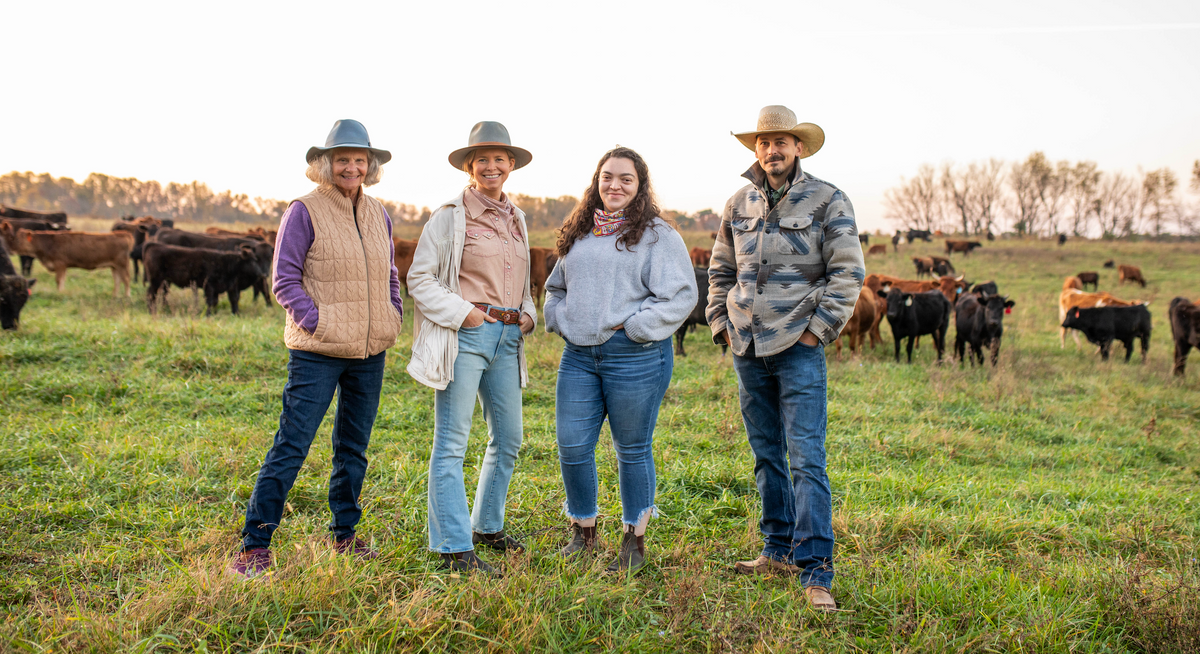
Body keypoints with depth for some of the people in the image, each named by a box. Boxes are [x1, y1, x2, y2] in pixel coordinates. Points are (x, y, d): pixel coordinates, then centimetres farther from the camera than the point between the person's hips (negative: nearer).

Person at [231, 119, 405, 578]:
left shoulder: (378, 215, 12)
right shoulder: (305, 212, -6)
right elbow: (285, 279, -7)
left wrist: (394, 318, 8)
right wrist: (316, 323, -14)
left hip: (371, 352, 6)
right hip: (317, 352, -6)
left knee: (354, 447, 14)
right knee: (291, 445, -6)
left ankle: (345, 535, 27)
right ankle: (255, 544, 3)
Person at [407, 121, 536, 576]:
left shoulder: (515, 219, 16)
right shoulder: (450, 216, -3)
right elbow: (419, 279, -5)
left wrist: (528, 314, 9)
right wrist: (462, 313, -14)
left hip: (507, 338, 7)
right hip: (465, 336, -7)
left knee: (508, 439, 14)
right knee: (452, 444, -4)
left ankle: (487, 526, 32)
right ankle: (455, 548, 2)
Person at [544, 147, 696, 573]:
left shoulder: (657, 235, -2)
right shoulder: (578, 233, 16)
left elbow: (680, 296, -10)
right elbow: (556, 288, 25)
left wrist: (630, 327, -13)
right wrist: (562, 322, 6)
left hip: (636, 357, -5)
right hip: (579, 355, 5)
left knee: (632, 450, 5)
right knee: (571, 446, 5)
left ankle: (635, 541, 21)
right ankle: (583, 531, 26)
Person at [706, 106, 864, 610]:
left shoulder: (827, 201, -2)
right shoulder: (739, 204, 11)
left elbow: (848, 271, -6)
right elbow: (720, 269, 19)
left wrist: (819, 328, -11)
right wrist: (720, 321, 9)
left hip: (798, 347, -5)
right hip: (747, 347, 5)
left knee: (806, 459, -9)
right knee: (766, 455, 14)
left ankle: (816, 572, -5)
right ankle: (779, 551, 27)